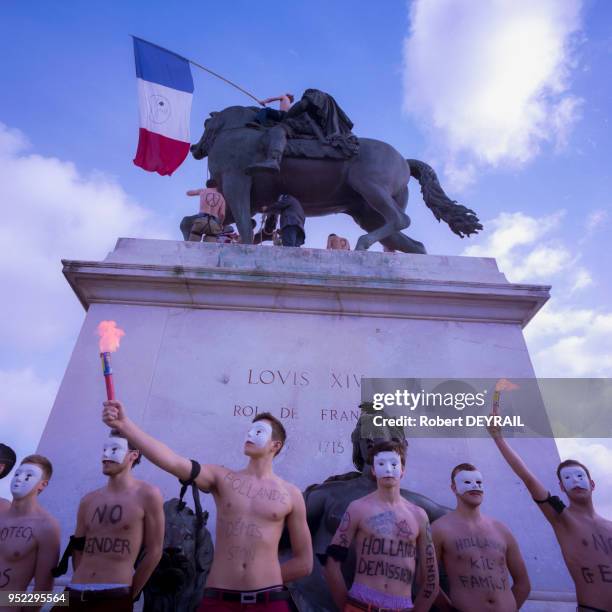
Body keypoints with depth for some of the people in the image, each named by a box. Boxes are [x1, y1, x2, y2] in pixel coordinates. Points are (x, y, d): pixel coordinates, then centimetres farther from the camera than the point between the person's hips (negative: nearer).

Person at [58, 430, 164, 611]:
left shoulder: (148, 495, -9)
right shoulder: (88, 500, 7)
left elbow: (154, 551, -4)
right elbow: (78, 549, 15)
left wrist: (129, 594, 3)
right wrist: (82, 586, 7)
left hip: (115, 597, -4)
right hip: (75, 593, 5)